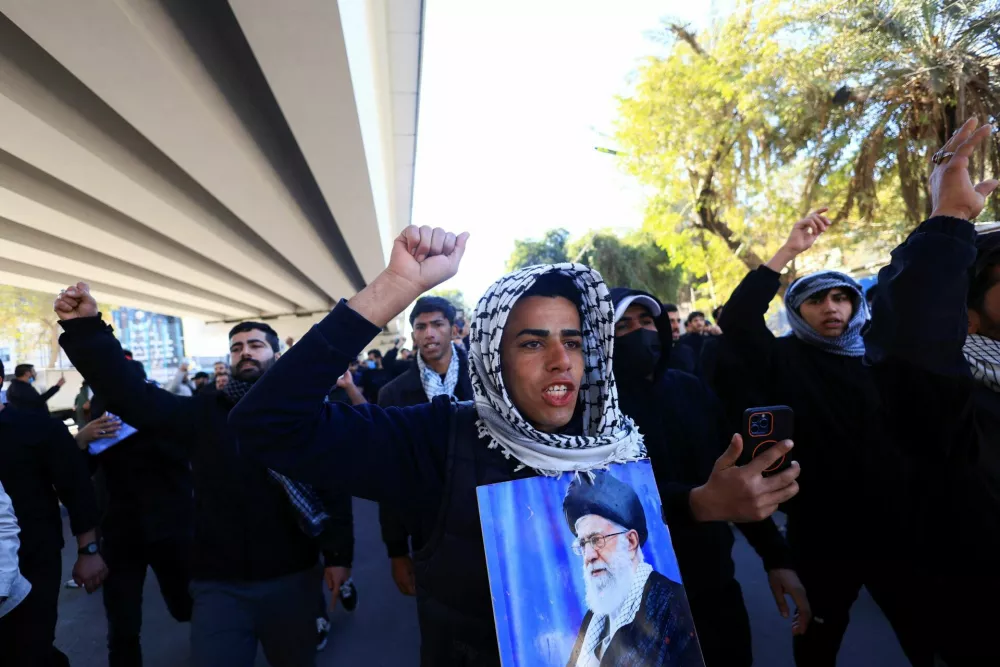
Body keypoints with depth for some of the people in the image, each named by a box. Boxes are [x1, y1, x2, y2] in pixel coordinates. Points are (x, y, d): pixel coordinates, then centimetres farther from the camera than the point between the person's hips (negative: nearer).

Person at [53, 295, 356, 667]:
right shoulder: (204, 413, 2)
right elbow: (129, 394, -10)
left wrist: (339, 554, -7)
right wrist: (85, 328, -21)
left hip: (291, 577, 0)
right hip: (219, 583, 1)